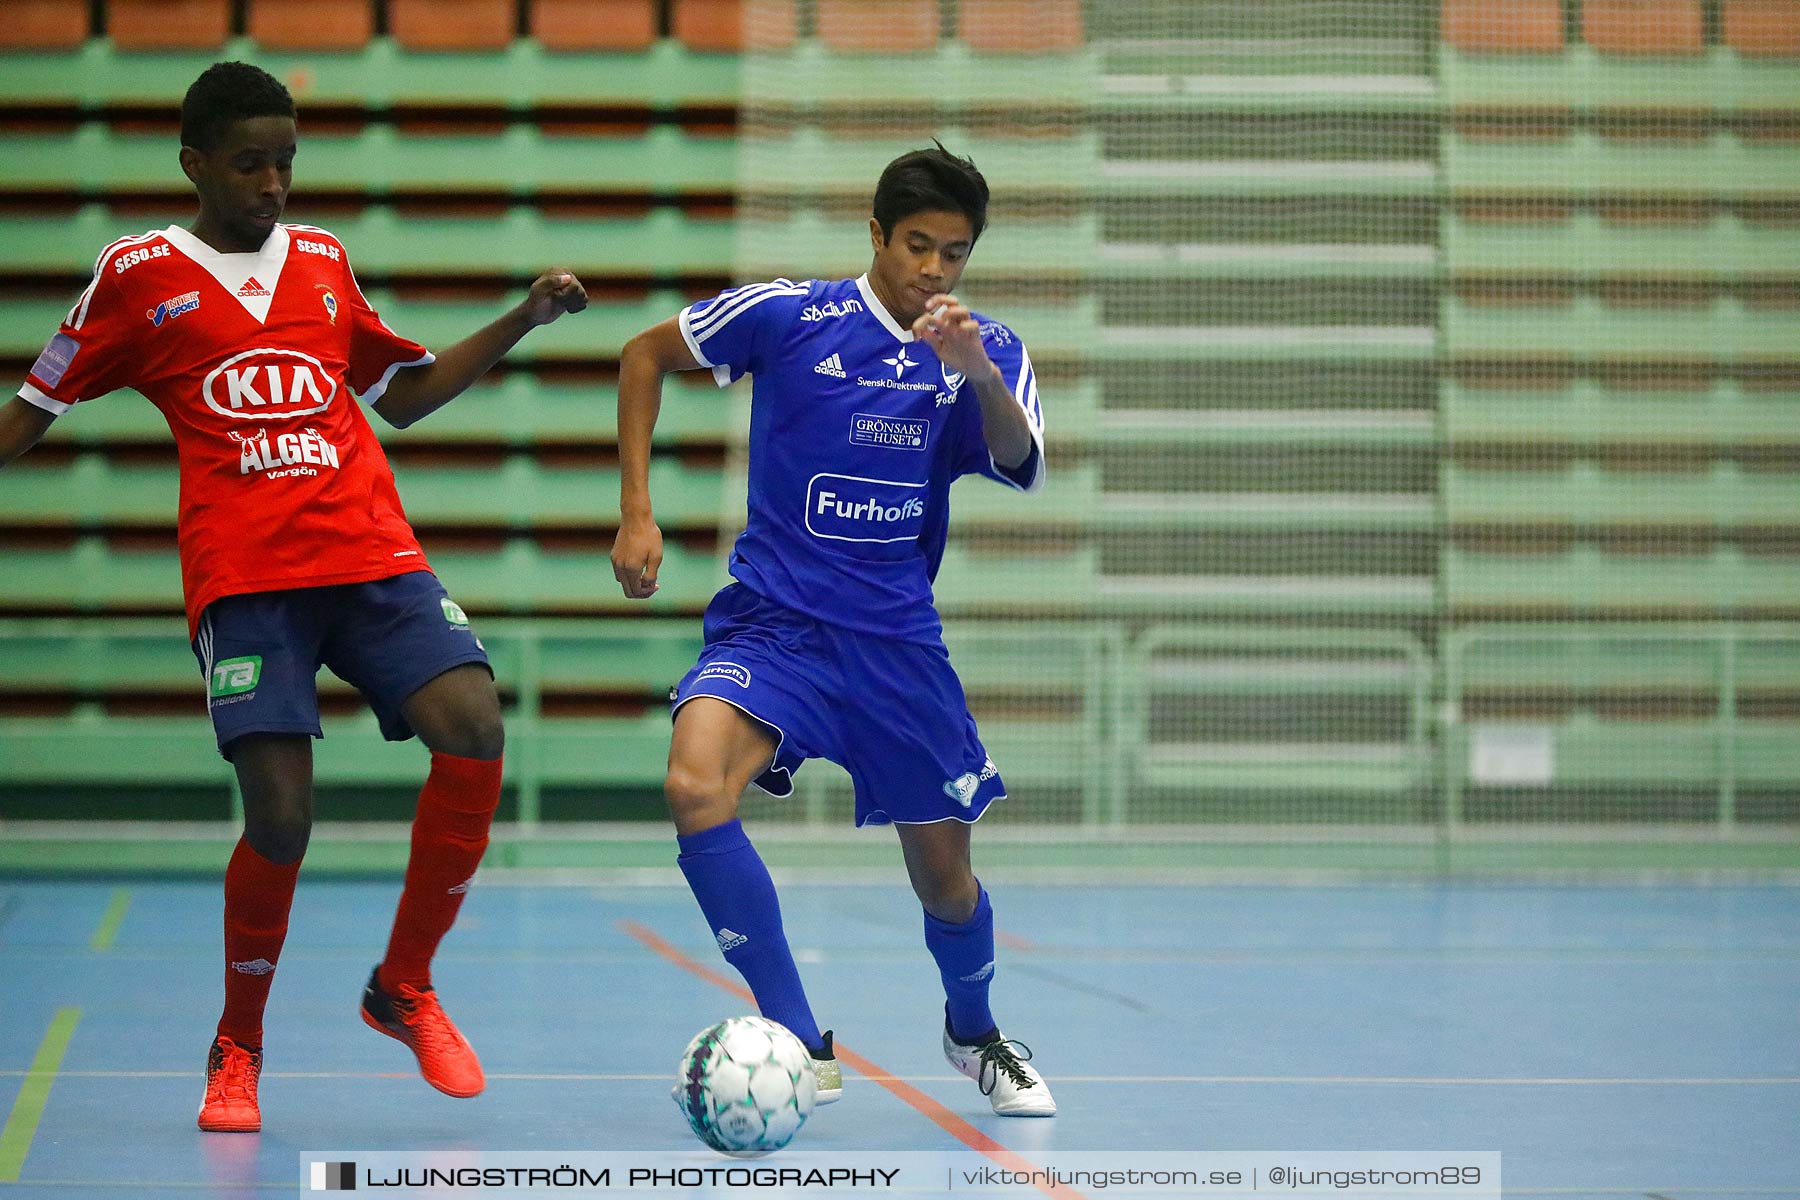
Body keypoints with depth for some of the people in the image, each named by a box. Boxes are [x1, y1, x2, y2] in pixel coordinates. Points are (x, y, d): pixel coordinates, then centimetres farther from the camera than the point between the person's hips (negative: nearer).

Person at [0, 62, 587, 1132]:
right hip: (244, 578, -4)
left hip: (373, 554, 4)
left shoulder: (323, 261, 18)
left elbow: (404, 395, 29)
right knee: (281, 812, -16)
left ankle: (405, 986, 0)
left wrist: (525, 318, 21)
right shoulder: (139, 274, 8)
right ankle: (238, 1051, 9)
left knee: (475, 727, -19)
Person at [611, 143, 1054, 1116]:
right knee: (694, 787, -30)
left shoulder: (988, 352, 1)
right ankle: (801, 1045, -22)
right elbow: (646, 354, 7)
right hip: (772, 623, -2)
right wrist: (636, 512, 0)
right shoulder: (787, 316, -6)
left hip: (898, 643, 2)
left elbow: (1021, 469, -17)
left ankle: (973, 1033, 41)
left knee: (946, 881, 7)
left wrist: (977, 372, -36)